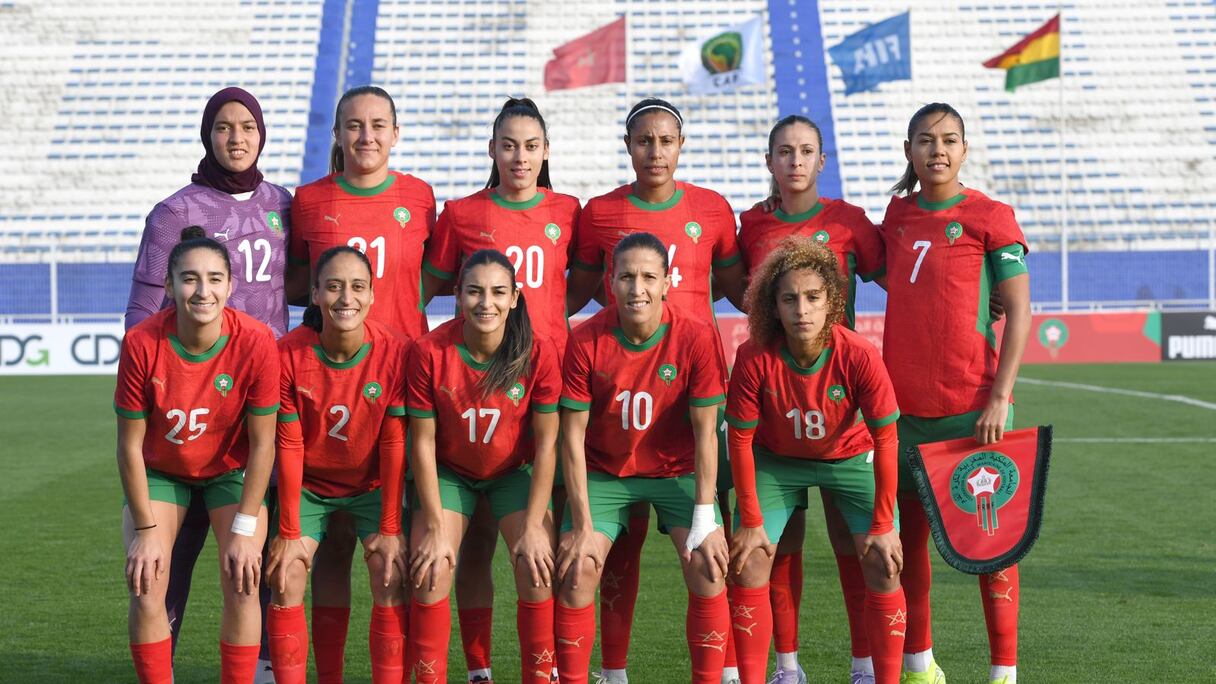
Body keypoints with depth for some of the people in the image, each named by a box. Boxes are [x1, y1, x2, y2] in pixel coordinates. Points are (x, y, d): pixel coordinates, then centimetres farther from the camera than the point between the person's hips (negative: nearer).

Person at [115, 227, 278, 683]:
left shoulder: (255, 343, -27)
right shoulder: (142, 344, -26)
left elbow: (262, 443, -17)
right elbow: (130, 445, -16)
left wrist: (244, 529, -17)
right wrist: (146, 529, -15)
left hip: (231, 470, 0)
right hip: (159, 471, 0)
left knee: (242, 583, -14)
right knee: (146, 585, -13)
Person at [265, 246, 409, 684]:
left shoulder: (394, 353, -21)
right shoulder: (290, 353, -21)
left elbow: (393, 445, -15)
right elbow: (289, 446, -15)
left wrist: (390, 529, -13)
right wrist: (289, 532, -13)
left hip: (373, 484, 0)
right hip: (308, 483, 0)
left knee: (392, 575, -15)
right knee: (286, 577, -14)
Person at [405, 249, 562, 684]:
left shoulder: (538, 354, -21)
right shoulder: (430, 352, -22)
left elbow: (546, 443, -15)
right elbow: (422, 441, -15)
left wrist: (534, 527, -18)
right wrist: (435, 529, -16)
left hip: (513, 472, 0)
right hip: (449, 472, 0)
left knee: (540, 572, -17)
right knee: (431, 574, -17)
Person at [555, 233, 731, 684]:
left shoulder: (695, 338, -19)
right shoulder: (586, 341, -18)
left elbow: (705, 431, -15)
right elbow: (573, 435, -14)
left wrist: (704, 519, -19)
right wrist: (583, 526, -17)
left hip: (677, 471, 0)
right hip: (603, 472, 0)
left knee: (709, 567, -17)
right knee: (577, 570, -15)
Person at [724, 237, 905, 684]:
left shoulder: (860, 357, -29)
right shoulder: (754, 359, -27)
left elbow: (885, 440, -18)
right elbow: (740, 439, -15)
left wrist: (882, 525, -15)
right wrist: (751, 522, -12)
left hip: (850, 458, 0)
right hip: (776, 462, 1)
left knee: (884, 567, -11)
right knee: (749, 566, -9)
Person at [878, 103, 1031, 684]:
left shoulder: (989, 217, -4)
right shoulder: (898, 214, 10)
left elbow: (1018, 313, -6)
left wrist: (1000, 398, -14)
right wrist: (882, 390, 12)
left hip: (973, 406, -5)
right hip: (904, 406, 5)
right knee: (908, 533, 10)